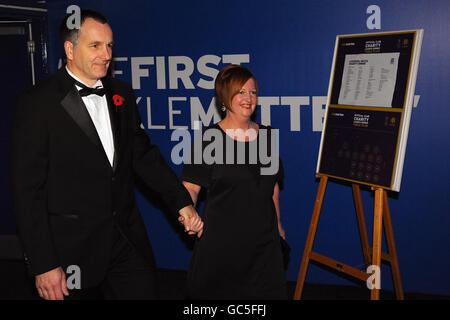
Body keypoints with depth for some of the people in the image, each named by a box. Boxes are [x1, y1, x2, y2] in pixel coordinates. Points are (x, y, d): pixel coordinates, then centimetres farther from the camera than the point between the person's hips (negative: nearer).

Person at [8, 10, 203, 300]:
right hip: (71, 248, -5)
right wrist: (43, 265, -14)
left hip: (126, 239, 5)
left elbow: (143, 154, 13)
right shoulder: (37, 104, -10)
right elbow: (28, 189, -11)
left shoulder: (122, 94, 8)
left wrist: (181, 201, 1)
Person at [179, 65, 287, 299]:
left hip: (263, 239, 4)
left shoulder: (267, 135, 8)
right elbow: (191, 186, -10)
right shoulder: (209, 138, -7)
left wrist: (278, 223, 21)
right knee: (215, 292, 6)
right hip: (220, 239, -4)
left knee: (269, 292, 6)